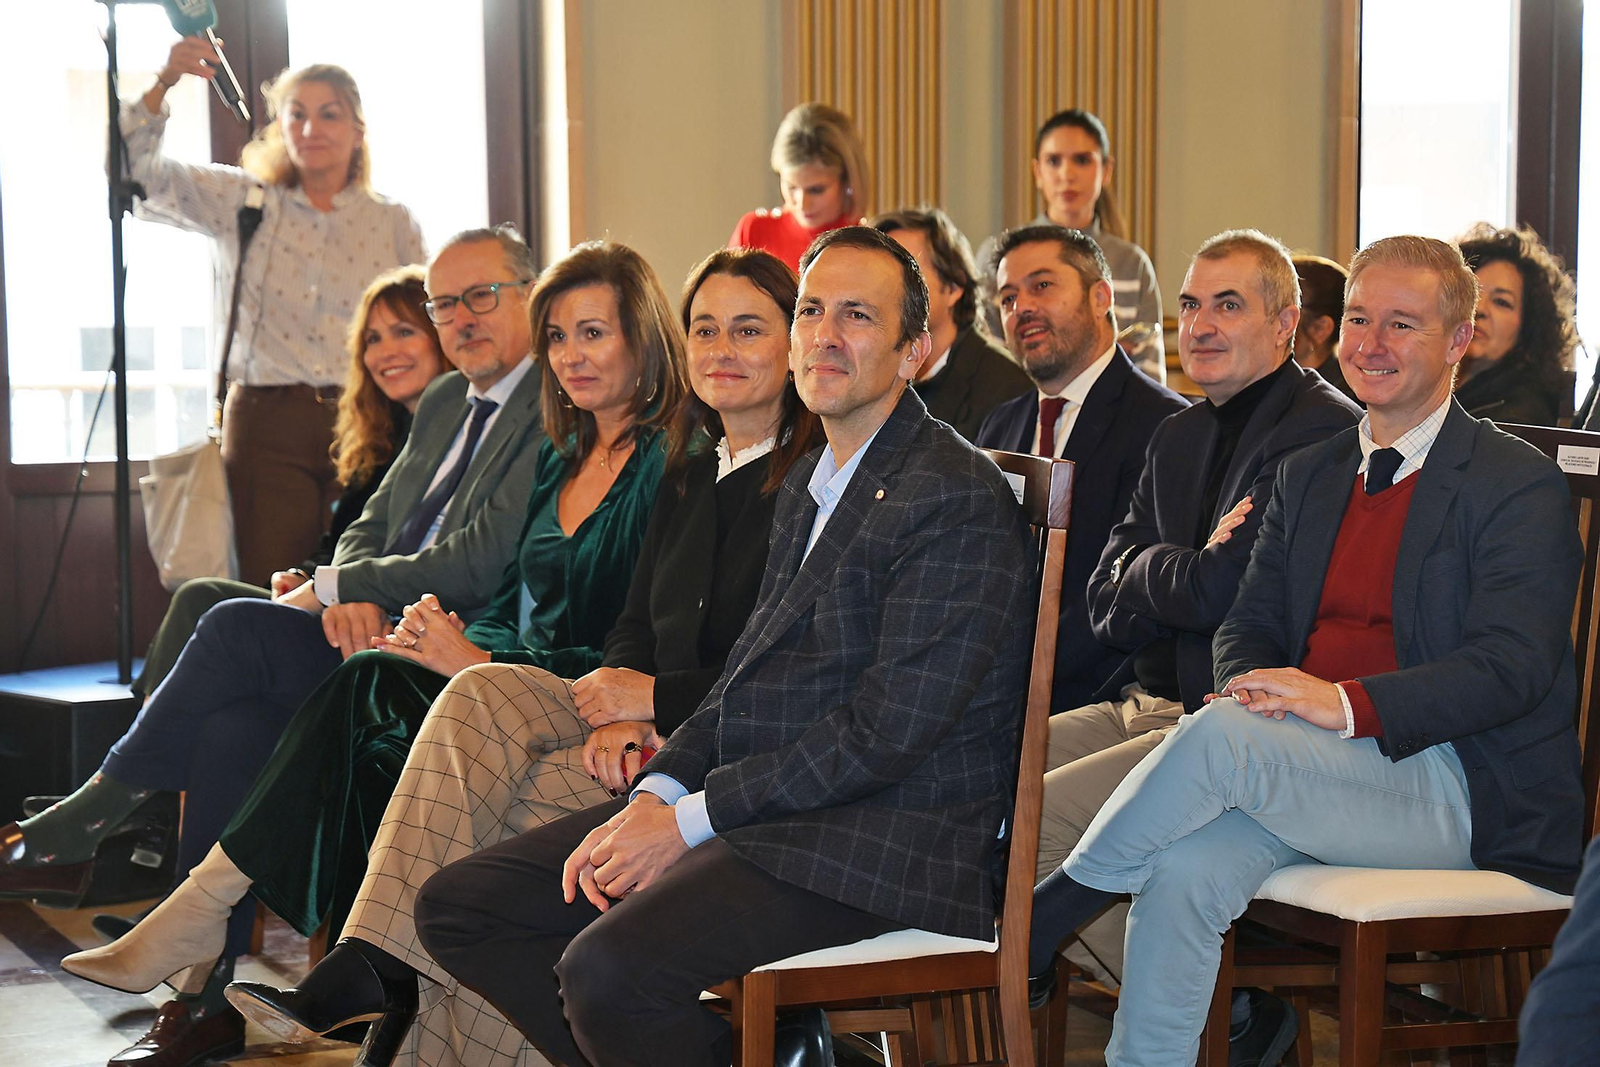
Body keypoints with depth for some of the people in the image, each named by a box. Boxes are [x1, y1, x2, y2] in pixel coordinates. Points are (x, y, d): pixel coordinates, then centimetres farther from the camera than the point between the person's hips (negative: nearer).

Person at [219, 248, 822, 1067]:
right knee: (479, 700, -20)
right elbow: (635, 625, 15)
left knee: (501, 807, -25)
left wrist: (656, 697, -10)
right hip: (651, 729, 7)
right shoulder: (687, 475, 18)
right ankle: (370, 964, -27)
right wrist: (619, 711, -7)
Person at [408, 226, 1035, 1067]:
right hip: (763, 808, 10)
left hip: (880, 840, -10)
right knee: (457, 906, 2)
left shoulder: (957, 501, -12)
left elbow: (886, 728, -18)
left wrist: (691, 821, -15)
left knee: (606, 969, -31)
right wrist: (655, 797, -1)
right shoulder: (806, 487, 20)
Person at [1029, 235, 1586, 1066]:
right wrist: (1251, 687, -10)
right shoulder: (1308, 475, 18)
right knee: (1186, 869, -27)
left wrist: (1346, 705, -27)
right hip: (1302, 768, 5)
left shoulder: (1519, 485, -4)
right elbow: (1249, 623, 16)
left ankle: (1043, 914, -13)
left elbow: (1512, 667, -14)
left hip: (1457, 788, -5)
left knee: (1219, 736, -29)